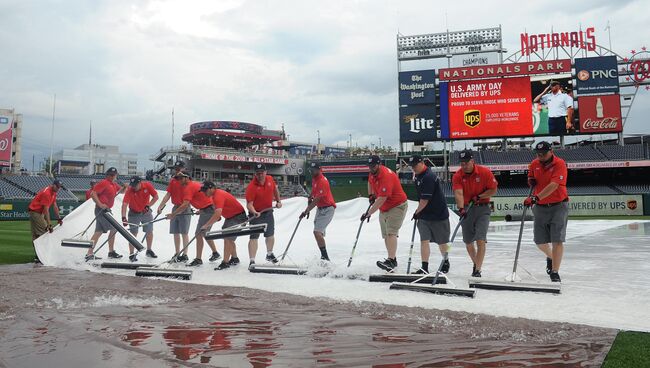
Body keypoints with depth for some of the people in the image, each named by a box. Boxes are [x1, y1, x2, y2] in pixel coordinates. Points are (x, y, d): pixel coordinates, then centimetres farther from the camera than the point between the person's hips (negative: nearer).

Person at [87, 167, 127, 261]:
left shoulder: (114, 185, 17)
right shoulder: (103, 183, -10)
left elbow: (121, 191, 29)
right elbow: (93, 193, -15)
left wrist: (124, 187, 6)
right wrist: (100, 204, -23)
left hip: (106, 209, 9)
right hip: (102, 209, -9)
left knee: (99, 232, 8)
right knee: (113, 229, -5)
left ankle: (89, 254, 10)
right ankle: (111, 252, 1)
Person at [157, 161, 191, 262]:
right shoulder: (172, 181, 12)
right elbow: (168, 195, 13)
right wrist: (160, 206, 8)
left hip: (185, 209, -7)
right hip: (175, 208, 7)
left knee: (184, 233, -3)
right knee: (175, 233, 10)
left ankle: (185, 255, 4)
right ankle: (177, 254, 19)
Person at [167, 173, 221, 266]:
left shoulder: (188, 187, -14)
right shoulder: (196, 184, 14)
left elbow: (185, 205, -23)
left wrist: (173, 214, -19)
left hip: (207, 211, -10)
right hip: (210, 209, 10)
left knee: (198, 234, -8)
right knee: (204, 233, 22)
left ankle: (198, 259, -5)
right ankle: (215, 253, 33)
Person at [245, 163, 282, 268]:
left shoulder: (270, 179, -8)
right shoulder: (251, 186, -25)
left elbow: (275, 189, 14)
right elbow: (249, 204, -28)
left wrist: (278, 201, 11)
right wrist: (254, 212, -45)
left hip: (268, 212, 6)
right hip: (256, 214, -6)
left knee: (270, 235, 20)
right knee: (254, 237, -8)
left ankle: (269, 254, 43)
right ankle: (252, 261, -3)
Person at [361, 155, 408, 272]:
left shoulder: (386, 176, -30)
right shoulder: (372, 173, -2)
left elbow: (381, 199, -34)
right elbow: (370, 182, 26)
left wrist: (368, 213, -33)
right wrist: (370, 195, 12)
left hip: (397, 206, -10)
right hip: (383, 208, 10)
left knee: (391, 233, -22)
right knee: (386, 235, 13)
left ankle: (390, 261, -30)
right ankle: (393, 259, 24)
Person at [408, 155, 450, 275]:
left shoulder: (429, 177, -24)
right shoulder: (418, 176, 7)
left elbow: (425, 200, -23)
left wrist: (416, 212, -11)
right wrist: (419, 212, 15)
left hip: (439, 214, -7)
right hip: (424, 215, 7)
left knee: (441, 242, 11)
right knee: (424, 240, -3)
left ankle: (445, 263, 33)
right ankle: (424, 267, -3)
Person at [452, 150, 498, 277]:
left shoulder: (485, 172, -10)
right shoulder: (457, 176, -9)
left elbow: (493, 190, -5)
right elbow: (458, 193, -22)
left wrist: (479, 197, -18)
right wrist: (461, 208, -37)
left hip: (482, 209, -2)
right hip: (466, 209, 2)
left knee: (480, 240, -13)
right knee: (468, 241, 10)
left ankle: (478, 270, -8)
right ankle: (476, 263, 36)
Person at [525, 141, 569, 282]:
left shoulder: (559, 164, -15)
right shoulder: (534, 164, 3)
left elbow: (553, 185, -28)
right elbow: (531, 177, 21)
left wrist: (536, 197, -37)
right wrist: (531, 180, -4)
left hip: (558, 205, -5)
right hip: (540, 207, 5)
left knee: (557, 240, -7)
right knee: (539, 241, 9)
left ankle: (555, 272, 2)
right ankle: (550, 257, 41)